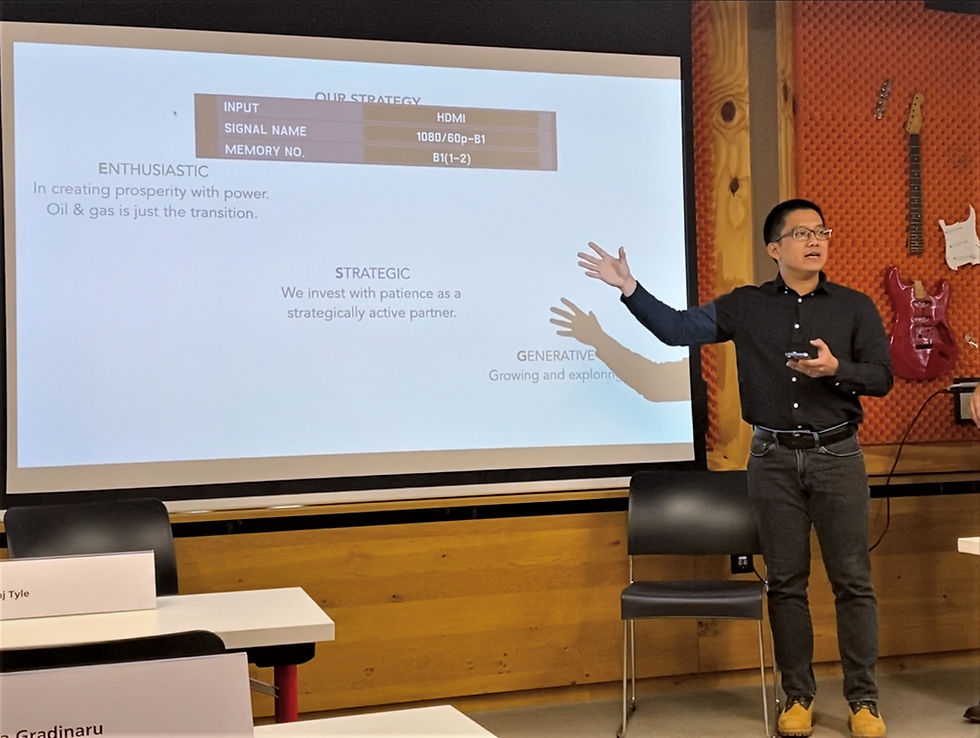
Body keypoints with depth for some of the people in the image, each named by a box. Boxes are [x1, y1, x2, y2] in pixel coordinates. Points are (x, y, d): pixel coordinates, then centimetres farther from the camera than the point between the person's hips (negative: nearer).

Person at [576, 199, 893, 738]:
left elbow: (882, 377, 3)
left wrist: (835, 369, -16)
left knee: (852, 580, 1)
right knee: (786, 581, 5)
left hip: (837, 456, 0)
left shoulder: (854, 306, 5)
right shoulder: (745, 306, 6)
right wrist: (629, 289, -4)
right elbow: (677, 329, 4)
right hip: (773, 458, 1)